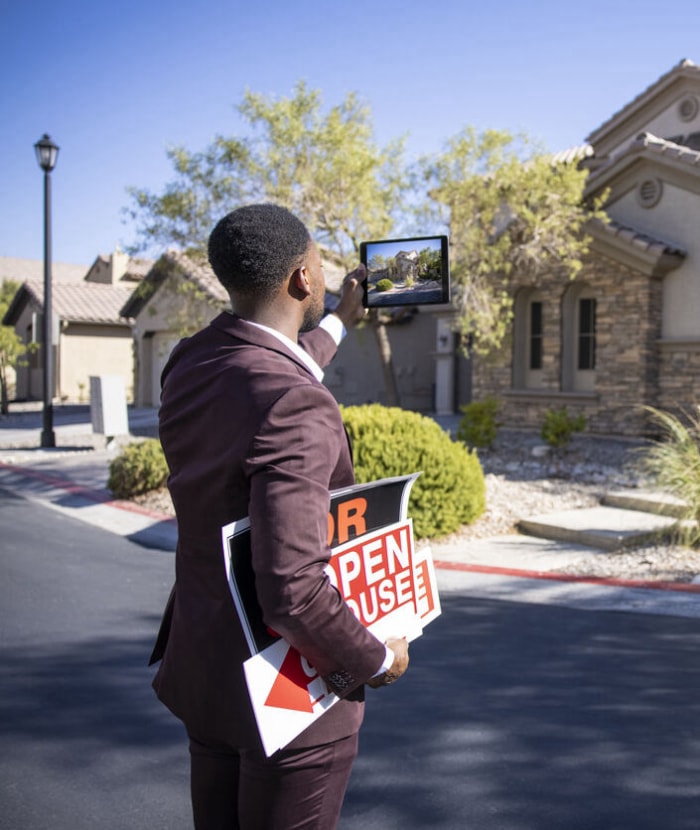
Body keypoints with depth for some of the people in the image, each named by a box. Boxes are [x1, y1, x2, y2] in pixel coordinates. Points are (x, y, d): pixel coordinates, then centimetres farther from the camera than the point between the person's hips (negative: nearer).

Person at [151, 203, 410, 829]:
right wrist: (376, 660, -15)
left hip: (206, 670, 8)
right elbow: (292, 586, -33)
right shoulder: (296, 408, -29)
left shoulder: (189, 366, -2)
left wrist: (341, 322, 33)